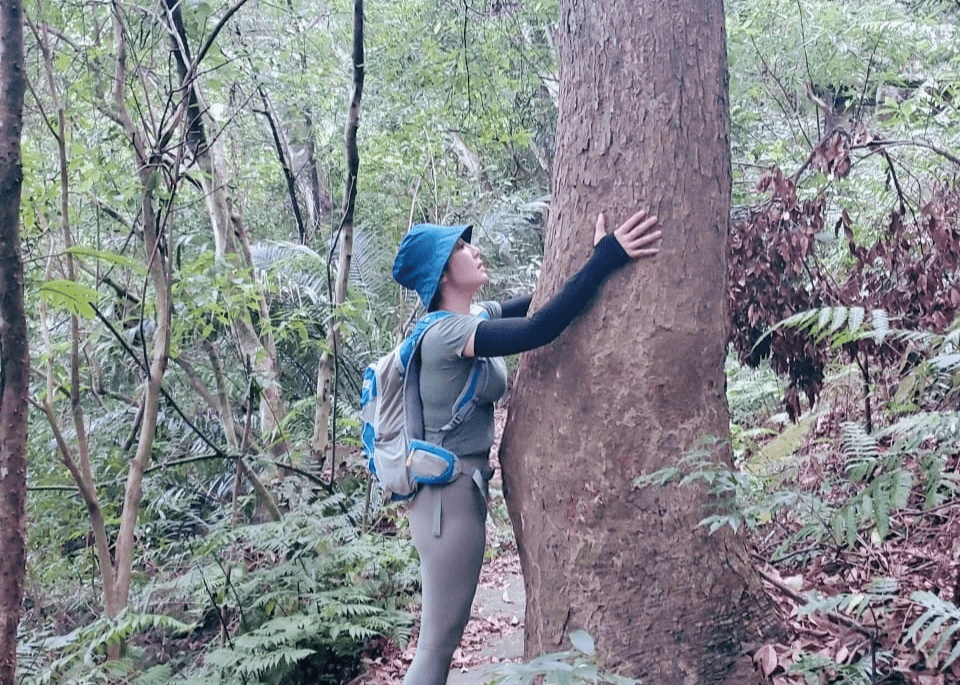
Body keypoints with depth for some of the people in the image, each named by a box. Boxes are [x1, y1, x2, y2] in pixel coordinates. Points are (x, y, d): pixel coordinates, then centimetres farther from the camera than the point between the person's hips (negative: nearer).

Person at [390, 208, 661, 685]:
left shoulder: (475, 317, 7)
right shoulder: (445, 335, -22)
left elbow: (535, 303, 12)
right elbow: (541, 329, -32)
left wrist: (596, 256, 1)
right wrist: (606, 259, -30)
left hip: (462, 488, 10)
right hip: (450, 494, -10)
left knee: (439, 638, 18)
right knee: (438, 646, -1)